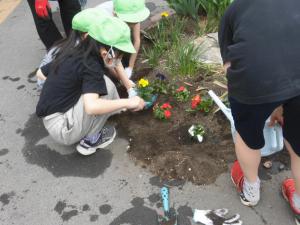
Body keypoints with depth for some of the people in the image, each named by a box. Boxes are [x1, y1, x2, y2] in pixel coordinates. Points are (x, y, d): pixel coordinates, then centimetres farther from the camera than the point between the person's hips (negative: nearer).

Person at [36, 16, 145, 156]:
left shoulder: (72, 54, 3)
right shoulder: (90, 67, -21)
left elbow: (41, 73, 15)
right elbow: (91, 107, -35)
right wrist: (127, 102, -25)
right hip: (63, 130, -8)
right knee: (105, 85, -16)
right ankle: (90, 140, -3)